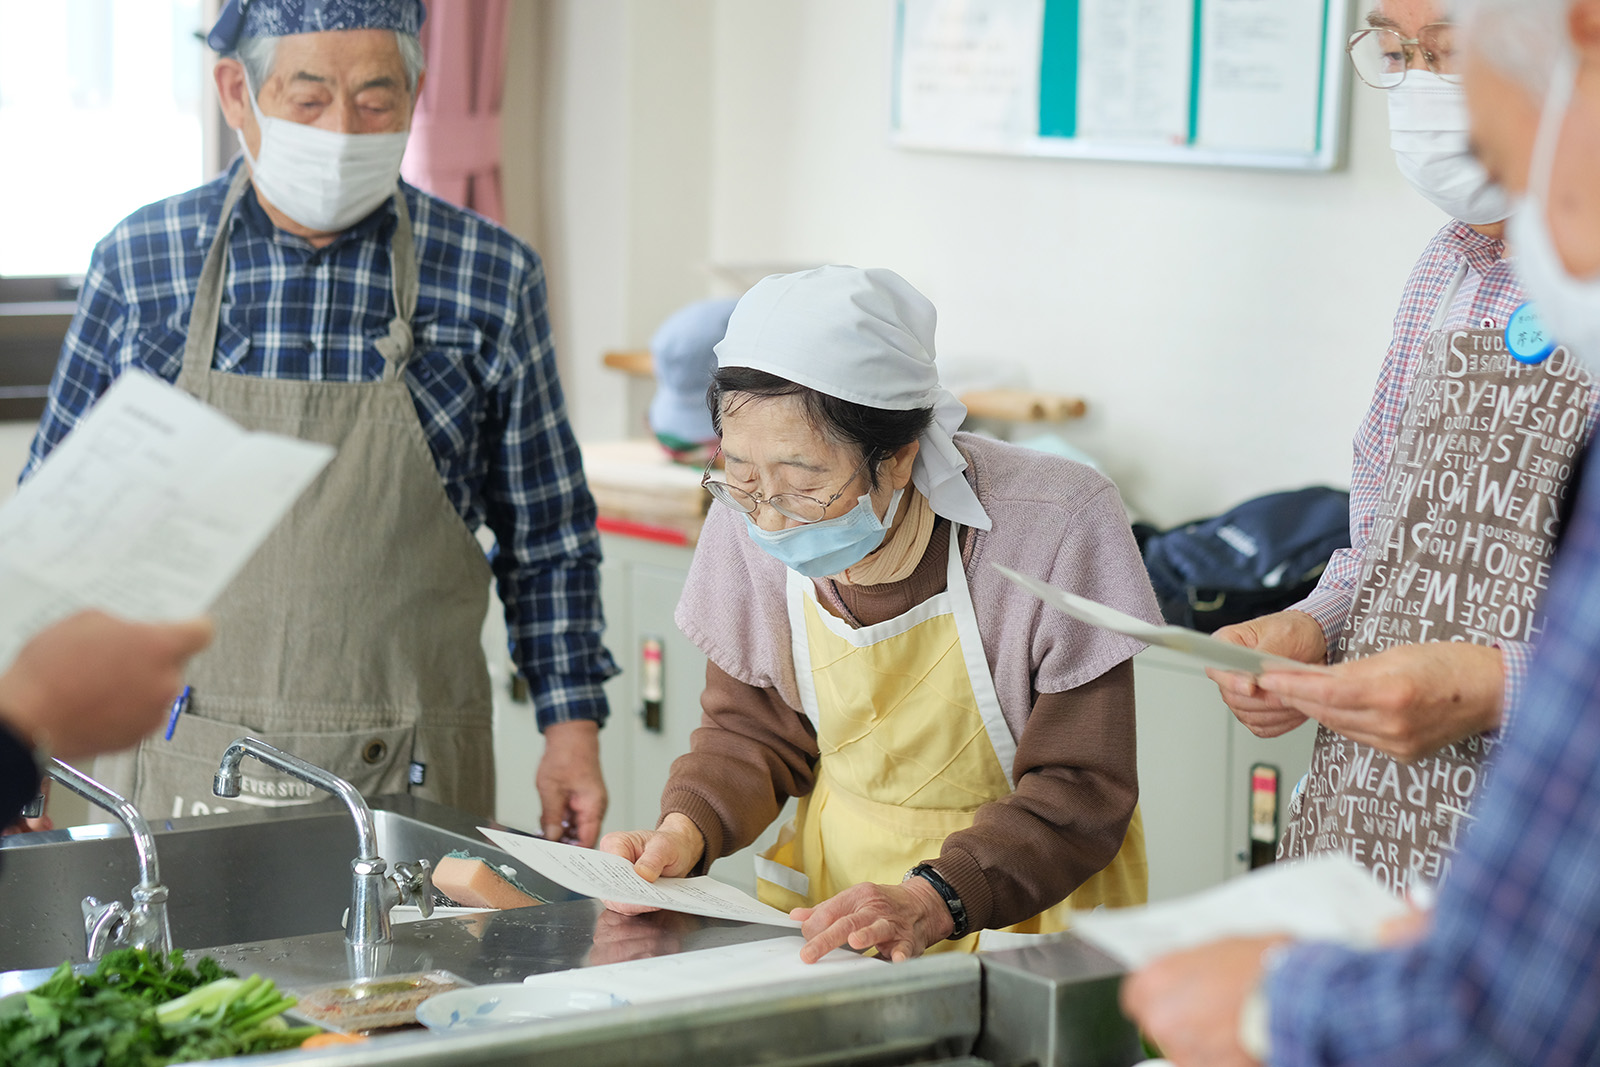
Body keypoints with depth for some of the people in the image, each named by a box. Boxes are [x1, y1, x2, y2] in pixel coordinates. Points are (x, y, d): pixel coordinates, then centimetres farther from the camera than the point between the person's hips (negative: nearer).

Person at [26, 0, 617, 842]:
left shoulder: (492, 278, -1)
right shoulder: (138, 262, 0)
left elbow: (545, 537, 6)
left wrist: (572, 727, 0)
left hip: (410, 776, 0)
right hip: (181, 768, 1)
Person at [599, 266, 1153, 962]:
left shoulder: (1056, 529, -21)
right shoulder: (746, 527, -8)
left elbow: (1079, 789, -16)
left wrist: (932, 902, -32)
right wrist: (687, 832, -13)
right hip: (833, 881, 2)